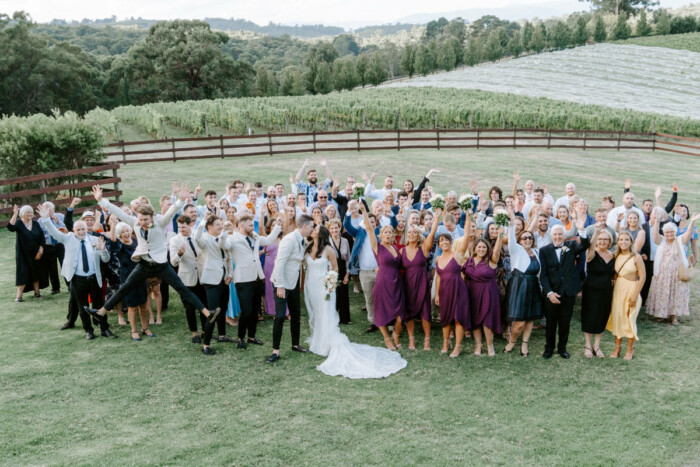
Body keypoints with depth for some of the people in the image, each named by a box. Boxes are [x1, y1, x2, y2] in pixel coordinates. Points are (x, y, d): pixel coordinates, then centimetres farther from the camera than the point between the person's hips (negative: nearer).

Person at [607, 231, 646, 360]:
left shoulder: (636, 257, -10)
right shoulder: (616, 256, 5)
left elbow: (642, 278, -11)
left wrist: (635, 295, -14)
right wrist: (612, 290, 2)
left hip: (631, 290, -5)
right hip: (617, 289, 5)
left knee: (629, 319, 1)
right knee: (616, 317, 7)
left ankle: (630, 349, 15)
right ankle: (617, 347, 19)